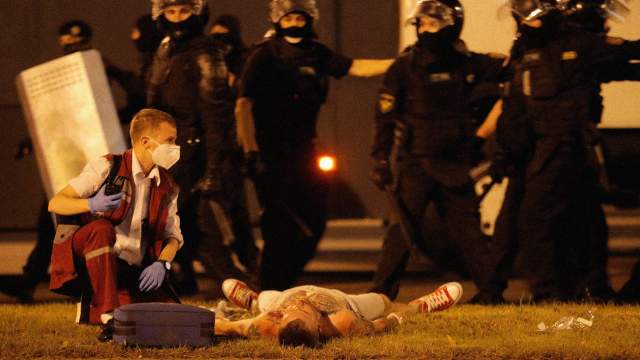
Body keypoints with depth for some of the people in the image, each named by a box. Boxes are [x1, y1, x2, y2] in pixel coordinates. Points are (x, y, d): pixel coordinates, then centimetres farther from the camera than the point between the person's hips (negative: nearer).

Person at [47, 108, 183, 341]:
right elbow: (55, 203, -9)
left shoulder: (167, 188, 12)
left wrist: (162, 263, -9)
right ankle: (108, 318, -32)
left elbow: (173, 236, 14)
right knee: (101, 228, -37)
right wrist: (92, 205, -31)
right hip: (94, 262, -4)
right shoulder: (106, 167, -4)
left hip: (134, 272, 4)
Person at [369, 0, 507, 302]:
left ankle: (490, 288, 12)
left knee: (468, 228, 7)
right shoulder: (405, 67, -4)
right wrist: (380, 161, -7)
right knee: (405, 228, -8)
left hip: (453, 163, 3)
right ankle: (381, 291, -3)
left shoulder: (465, 64, 5)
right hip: (414, 162, -3)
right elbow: (385, 118, -3)